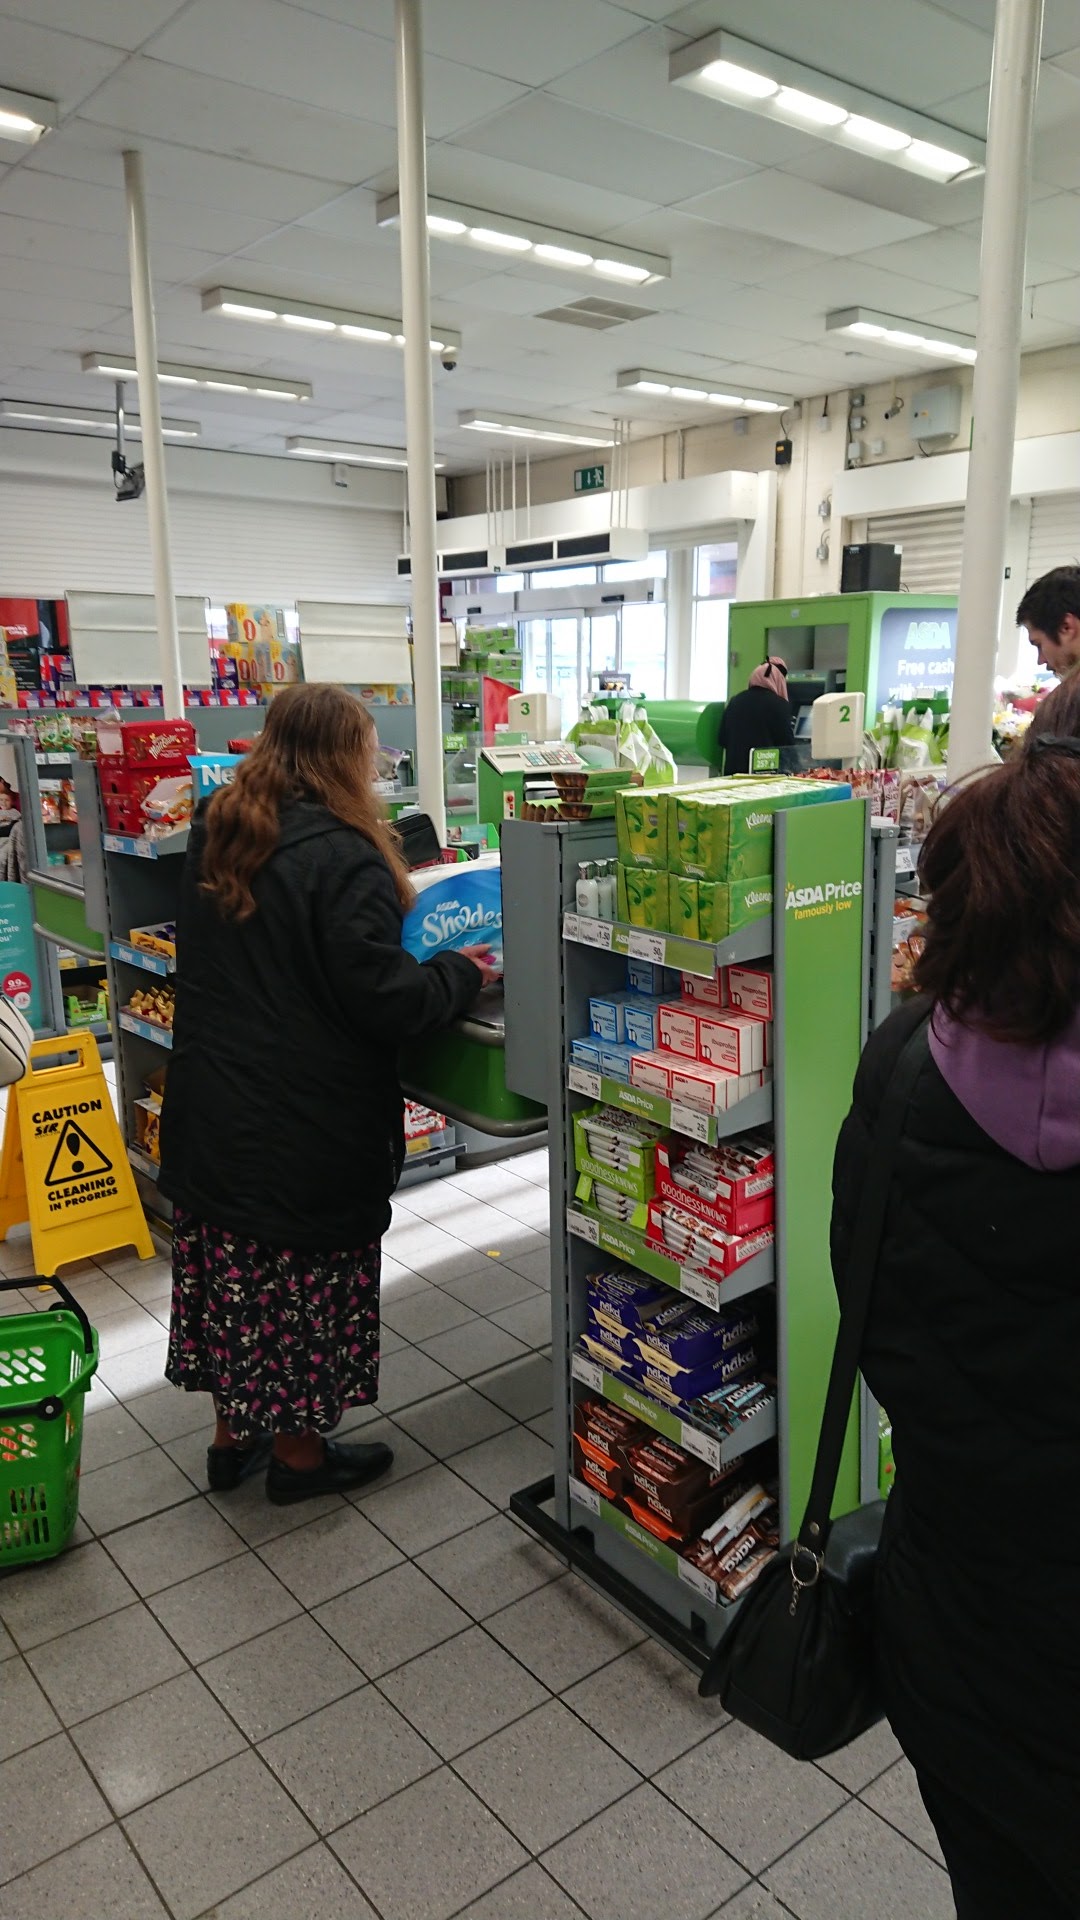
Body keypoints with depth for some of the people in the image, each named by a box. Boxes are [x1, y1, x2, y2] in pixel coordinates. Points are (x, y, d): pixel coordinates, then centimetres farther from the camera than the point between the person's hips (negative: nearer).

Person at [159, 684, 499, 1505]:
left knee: (231, 1266, 19)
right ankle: (300, 1452, 28)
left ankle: (234, 1435, 36)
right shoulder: (341, 855, -21)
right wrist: (463, 974, -4)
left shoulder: (215, 836, 5)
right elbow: (386, 999, -22)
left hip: (211, 1107, 8)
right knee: (309, 1279, 10)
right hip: (308, 1124, -8)